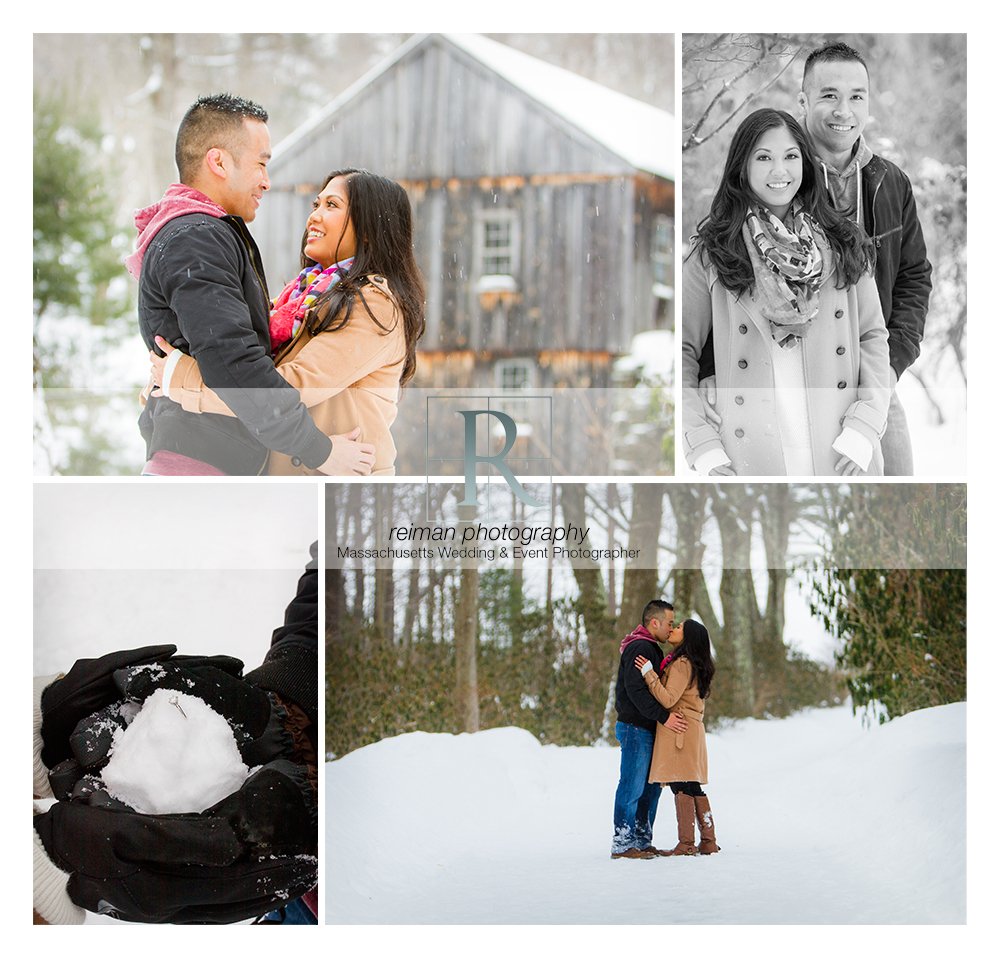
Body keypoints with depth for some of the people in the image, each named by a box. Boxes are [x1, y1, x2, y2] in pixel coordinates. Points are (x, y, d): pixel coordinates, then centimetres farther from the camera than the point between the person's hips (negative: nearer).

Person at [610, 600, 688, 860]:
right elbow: (636, 689, -23)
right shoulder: (640, 648, -15)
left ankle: (642, 841, 19)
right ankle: (622, 845, -5)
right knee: (632, 787, -8)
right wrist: (664, 716, -24)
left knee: (650, 787, 13)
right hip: (636, 729, -11)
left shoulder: (649, 647, 20)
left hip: (645, 730, 11)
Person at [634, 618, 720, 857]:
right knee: (693, 788, 11)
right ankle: (708, 842, 12)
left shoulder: (682, 664, -13)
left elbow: (668, 699, -20)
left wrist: (649, 674, -18)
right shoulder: (695, 665, 17)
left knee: (681, 787, -8)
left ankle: (686, 844, -9)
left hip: (678, 730, -10)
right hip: (692, 731, 10)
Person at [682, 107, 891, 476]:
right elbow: (681, 351, 3)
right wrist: (705, 450, -6)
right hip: (751, 459, -1)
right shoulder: (712, 255, 2)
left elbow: (873, 338, 8)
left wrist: (862, 433, -3)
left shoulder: (842, 245, 8)